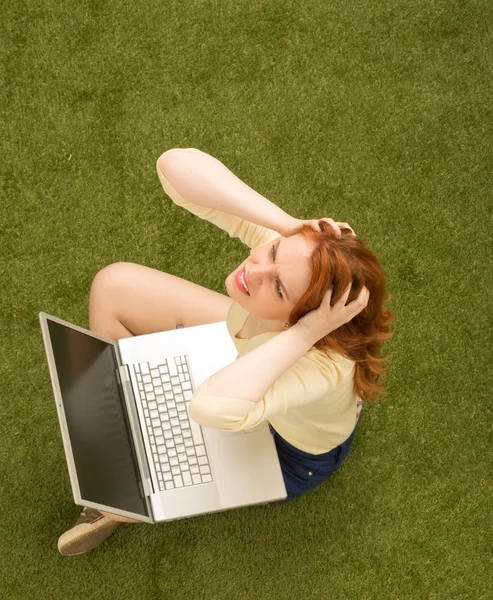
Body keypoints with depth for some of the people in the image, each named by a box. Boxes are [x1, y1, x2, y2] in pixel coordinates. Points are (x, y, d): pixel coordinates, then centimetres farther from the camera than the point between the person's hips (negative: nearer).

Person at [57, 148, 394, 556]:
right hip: (241, 353, 5)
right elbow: (175, 164, -38)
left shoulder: (326, 364, -46)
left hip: (286, 451, -5)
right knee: (115, 285, -3)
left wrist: (305, 332, -58)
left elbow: (214, 409, -62)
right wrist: (289, 225, -47)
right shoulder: (287, 250, -34)